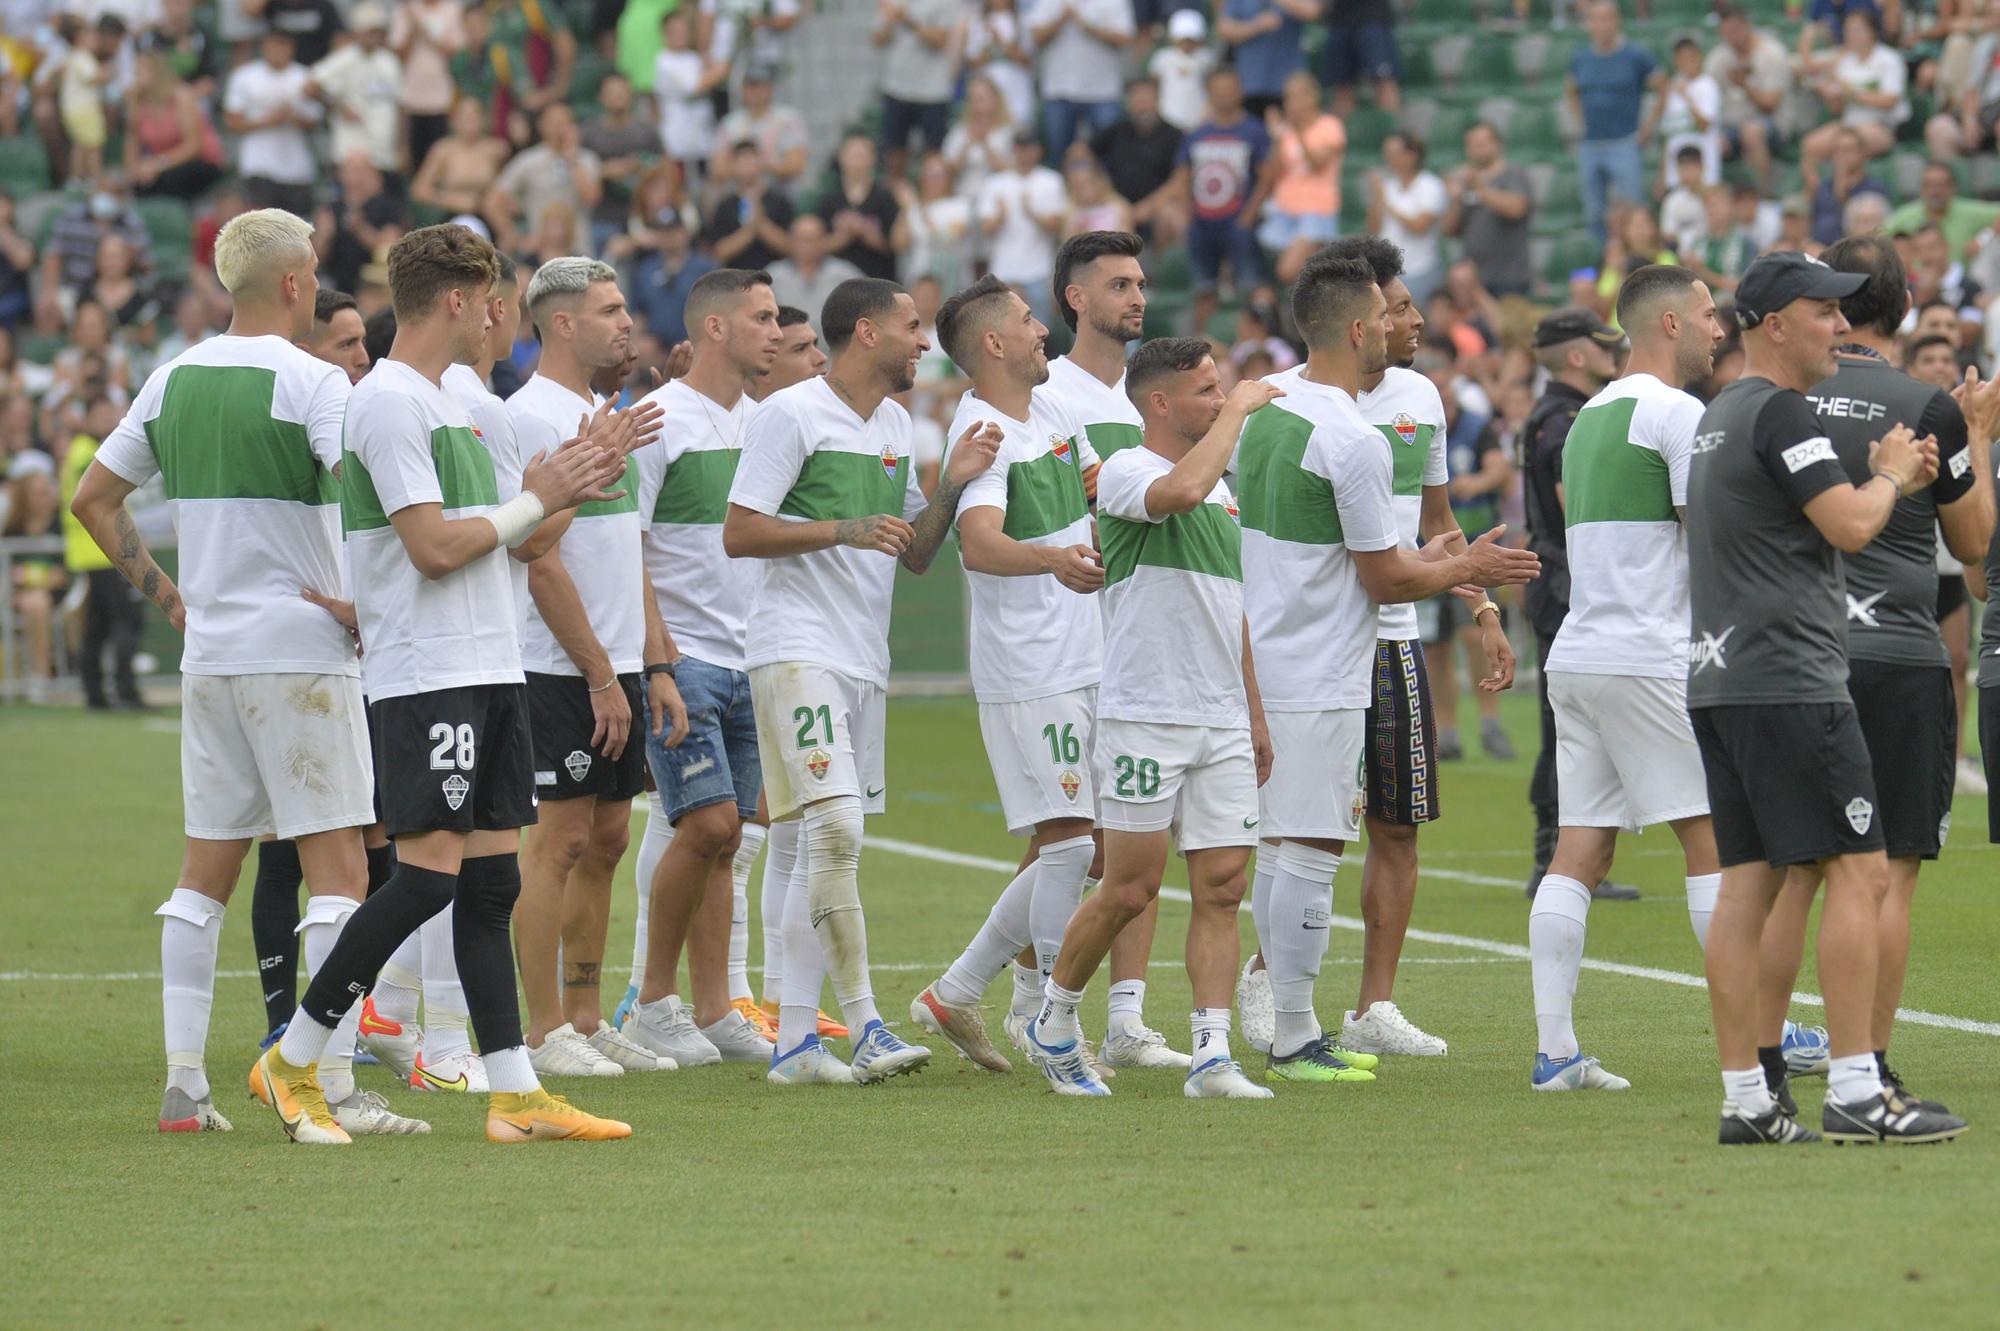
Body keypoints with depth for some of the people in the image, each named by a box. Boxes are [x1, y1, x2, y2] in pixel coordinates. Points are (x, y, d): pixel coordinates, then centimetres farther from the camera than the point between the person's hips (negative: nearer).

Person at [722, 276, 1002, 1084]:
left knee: (828, 848, 7)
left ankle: (794, 1039, 9)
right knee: (836, 828, -18)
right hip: (797, 648, -9)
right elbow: (739, 533, -11)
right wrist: (844, 530, -18)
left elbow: (916, 555, 21)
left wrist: (951, 487, 4)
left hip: (864, 660, 9)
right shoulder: (790, 414, -7)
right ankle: (864, 1025, -18)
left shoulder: (895, 425, 17)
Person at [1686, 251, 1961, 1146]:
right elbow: (1850, 526, -17)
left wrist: (1890, 479, 20)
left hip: (1718, 683, 10)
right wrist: (1889, 475, 3)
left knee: (1746, 883, 6)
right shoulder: (1779, 411, -11)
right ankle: (1853, 1094, -13)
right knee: (1859, 871, -8)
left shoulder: (1720, 418, 20)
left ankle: (1745, 1101, 4)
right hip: (1786, 680, -10)